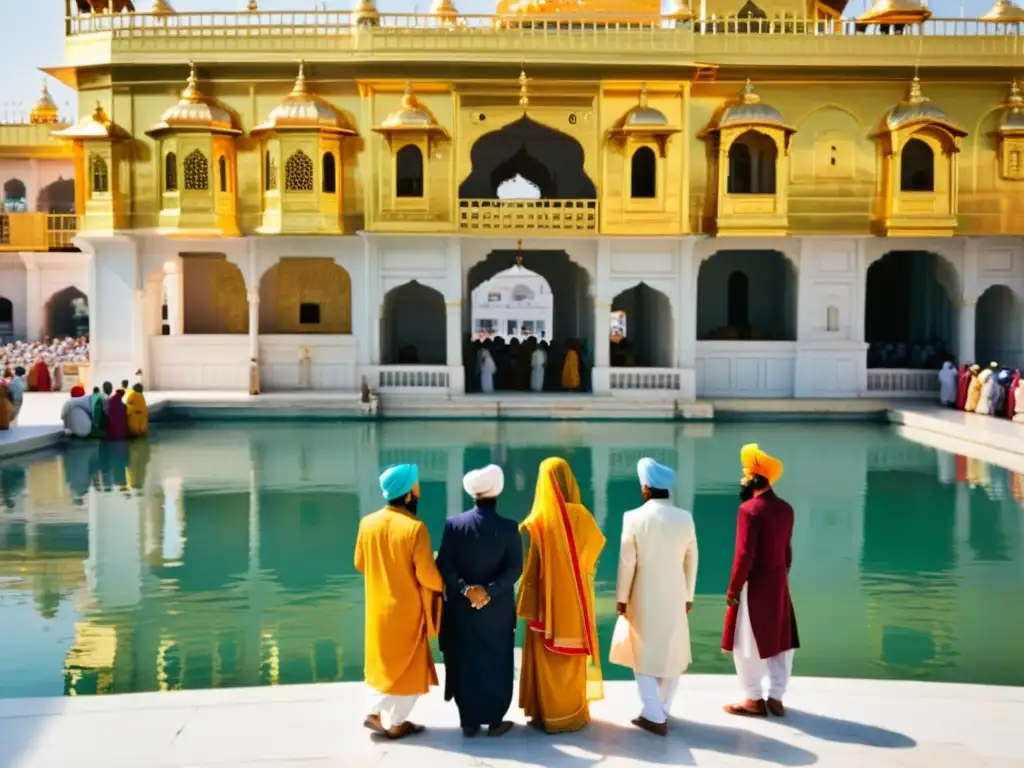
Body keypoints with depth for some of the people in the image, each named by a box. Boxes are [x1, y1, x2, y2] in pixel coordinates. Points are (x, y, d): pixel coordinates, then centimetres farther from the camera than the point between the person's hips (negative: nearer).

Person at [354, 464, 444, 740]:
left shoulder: (367, 523, -5)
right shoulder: (415, 528, -22)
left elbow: (360, 564, 6)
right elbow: (427, 574, -20)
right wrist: (443, 585, 1)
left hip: (379, 606, 5)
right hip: (408, 608, -5)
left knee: (388, 660, 22)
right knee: (408, 665, 11)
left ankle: (377, 713, 21)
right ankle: (396, 723, 19)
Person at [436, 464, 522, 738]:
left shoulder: (454, 524, -6)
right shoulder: (509, 528, -9)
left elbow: (443, 565, -9)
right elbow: (514, 569, -14)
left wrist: (466, 589, -11)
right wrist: (489, 591, -14)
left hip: (462, 609, 1)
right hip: (498, 610, -1)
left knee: (465, 664, 11)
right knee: (496, 664, 11)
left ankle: (469, 722, 17)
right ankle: (495, 721, 17)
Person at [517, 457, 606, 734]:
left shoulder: (537, 522, -12)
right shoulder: (582, 516, -8)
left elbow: (529, 567, -11)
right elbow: (596, 550, 7)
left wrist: (525, 605, -4)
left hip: (547, 601, -2)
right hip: (575, 600, 2)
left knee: (546, 658, 8)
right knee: (574, 657, 13)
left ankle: (548, 715, 13)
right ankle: (574, 713, 20)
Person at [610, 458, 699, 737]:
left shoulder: (635, 517, -13)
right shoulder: (685, 518, -4)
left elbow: (627, 562, -10)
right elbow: (691, 561, 3)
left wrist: (621, 597, 0)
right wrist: (688, 595, 14)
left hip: (644, 598, -3)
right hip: (675, 597, 3)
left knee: (645, 656, 7)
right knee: (672, 655, 14)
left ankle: (654, 717, 4)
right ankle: (662, 711, 23)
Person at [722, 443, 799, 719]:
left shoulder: (749, 509, -19)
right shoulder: (786, 509, 4)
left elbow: (745, 555, -21)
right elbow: (787, 552, 11)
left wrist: (733, 589, -13)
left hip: (754, 586, -7)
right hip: (778, 584, 7)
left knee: (747, 644, 5)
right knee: (779, 641, 13)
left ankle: (754, 700, 12)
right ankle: (775, 697, 21)